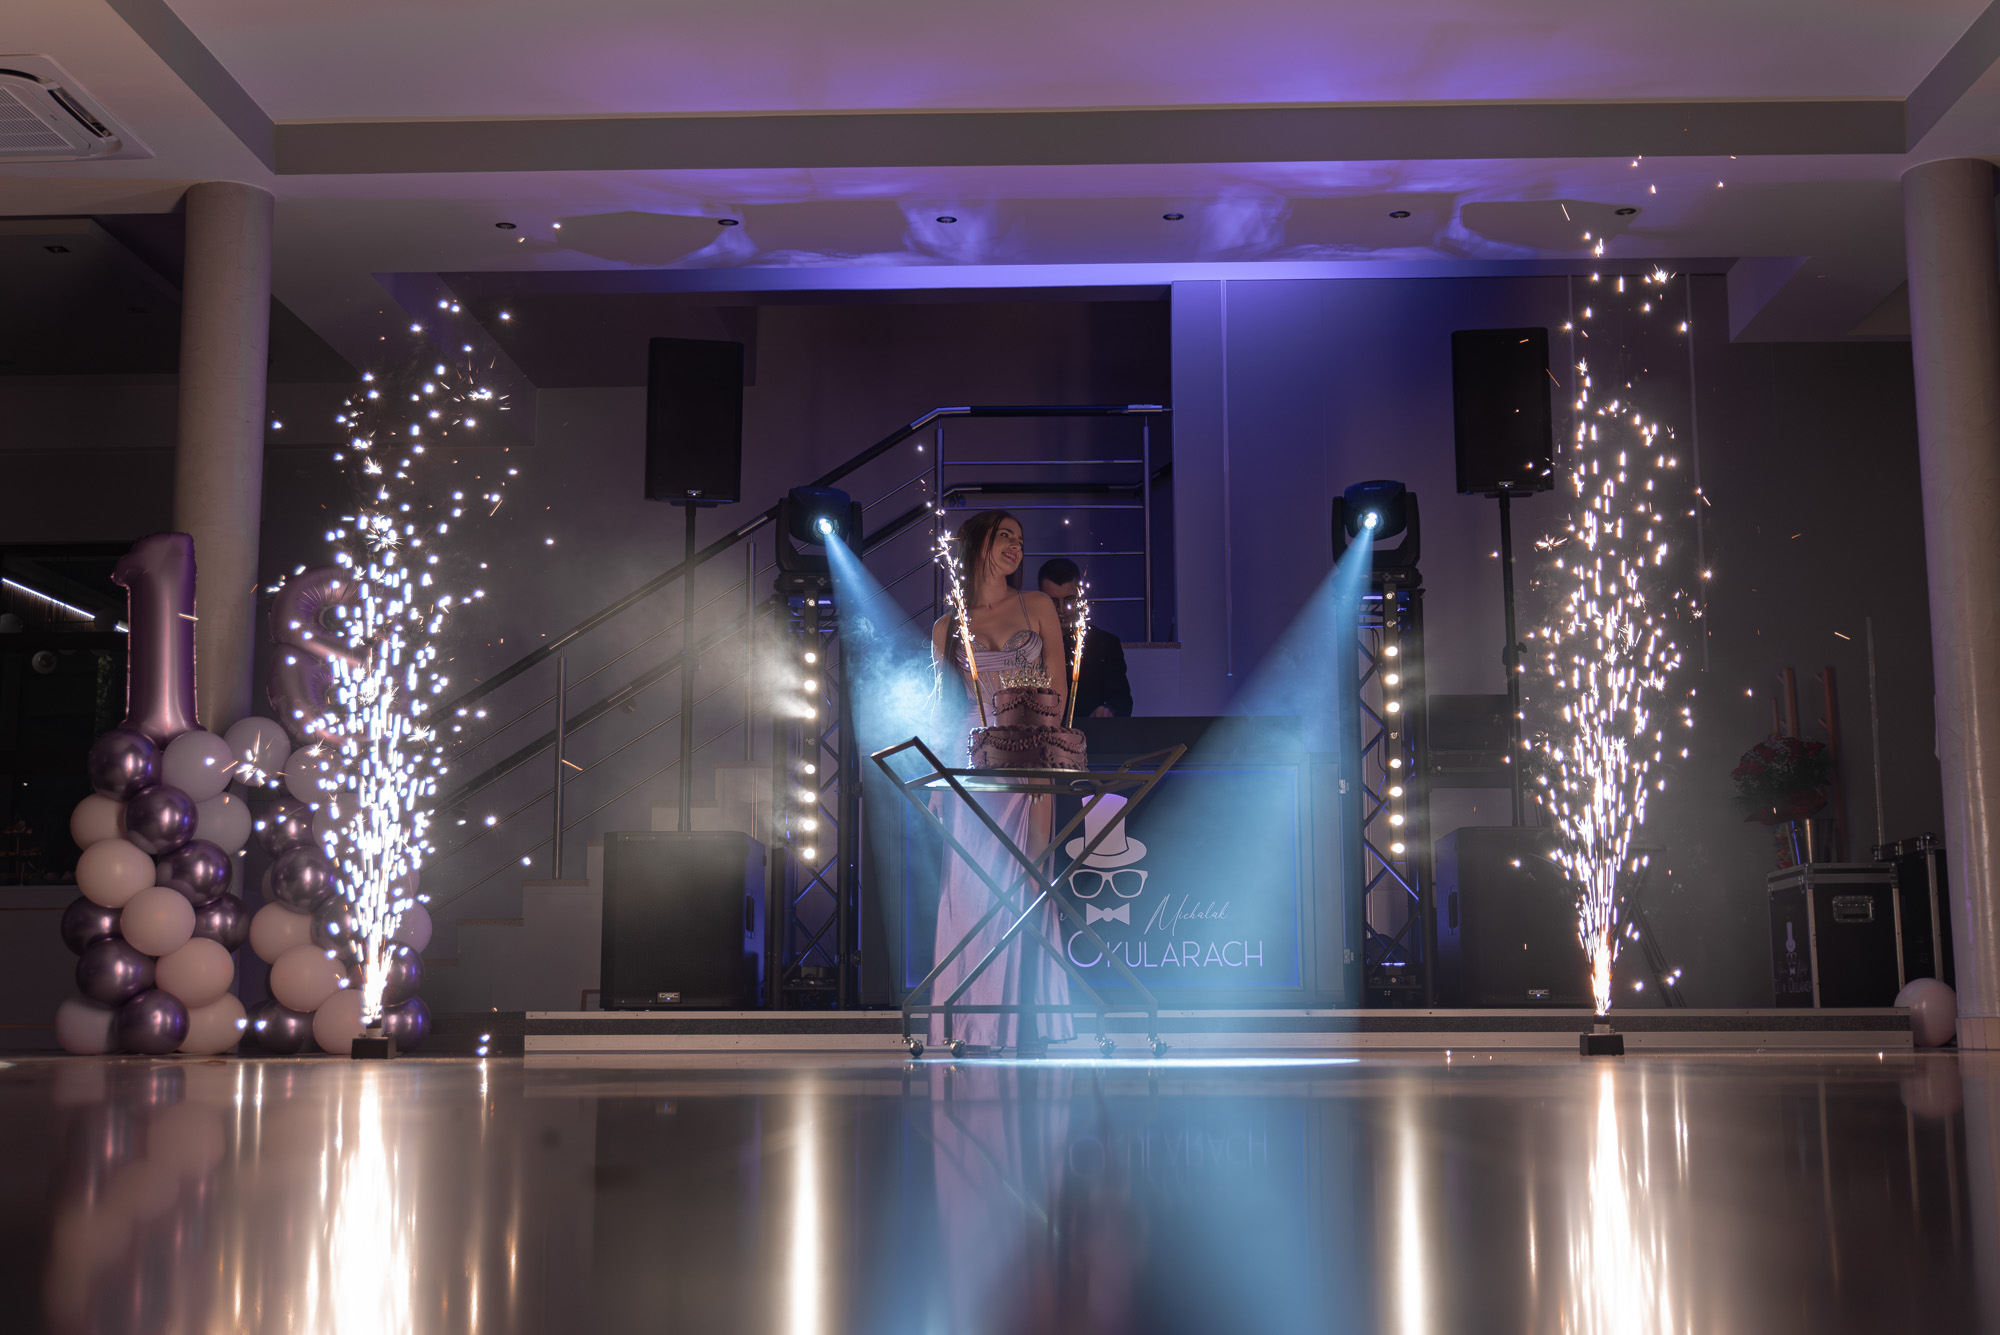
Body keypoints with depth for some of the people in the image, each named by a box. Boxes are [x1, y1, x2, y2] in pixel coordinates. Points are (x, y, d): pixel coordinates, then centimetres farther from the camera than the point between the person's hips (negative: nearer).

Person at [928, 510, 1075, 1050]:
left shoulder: (1037, 607, 10)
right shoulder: (948, 628, 12)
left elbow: (1057, 686, 5)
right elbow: (943, 707, 13)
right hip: (971, 759, 1)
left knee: (1025, 884, -7)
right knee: (971, 888, -3)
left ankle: (1028, 1019, -2)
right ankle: (974, 1020, 1)